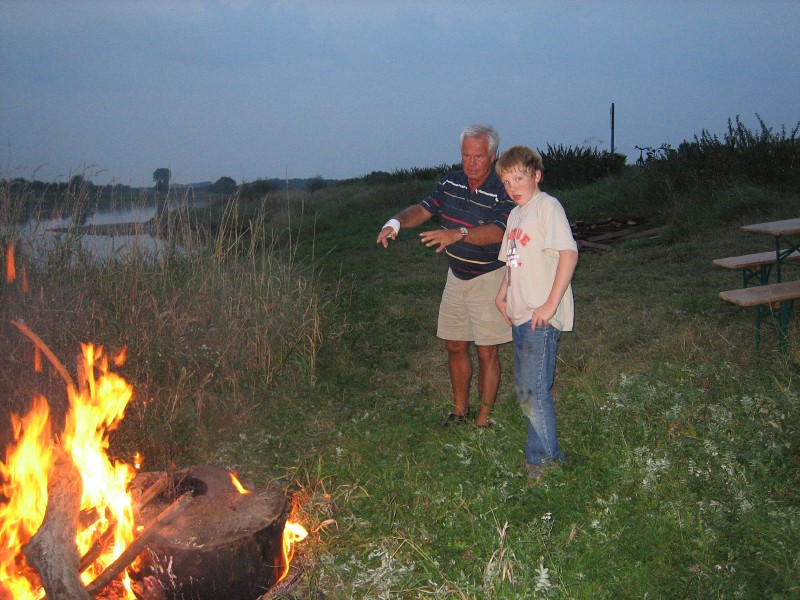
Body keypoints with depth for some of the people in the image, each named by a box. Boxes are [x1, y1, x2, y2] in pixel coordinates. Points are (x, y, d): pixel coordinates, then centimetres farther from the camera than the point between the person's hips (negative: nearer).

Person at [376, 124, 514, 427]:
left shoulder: (503, 192, -19)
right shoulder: (451, 182, 1)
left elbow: (497, 232, -33)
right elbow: (424, 209, 6)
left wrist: (458, 233, -49)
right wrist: (396, 221, -15)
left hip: (488, 278, -6)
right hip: (456, 275, 6)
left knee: (486, 352, 0)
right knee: (455, 346, 12)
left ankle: (484, 418, 15)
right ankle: (459, 411, 28)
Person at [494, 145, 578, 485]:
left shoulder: (547, 206, -10)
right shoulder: (515, 214, 17)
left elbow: (569, 253, -19)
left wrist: (551, 304, -22)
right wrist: (503, 294, 12)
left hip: (542, 315, -9)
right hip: (520, 313, 9)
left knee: (534, 389, -7)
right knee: (524, 387, 14)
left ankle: (544, 458, 9)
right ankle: (545, 452, 27)